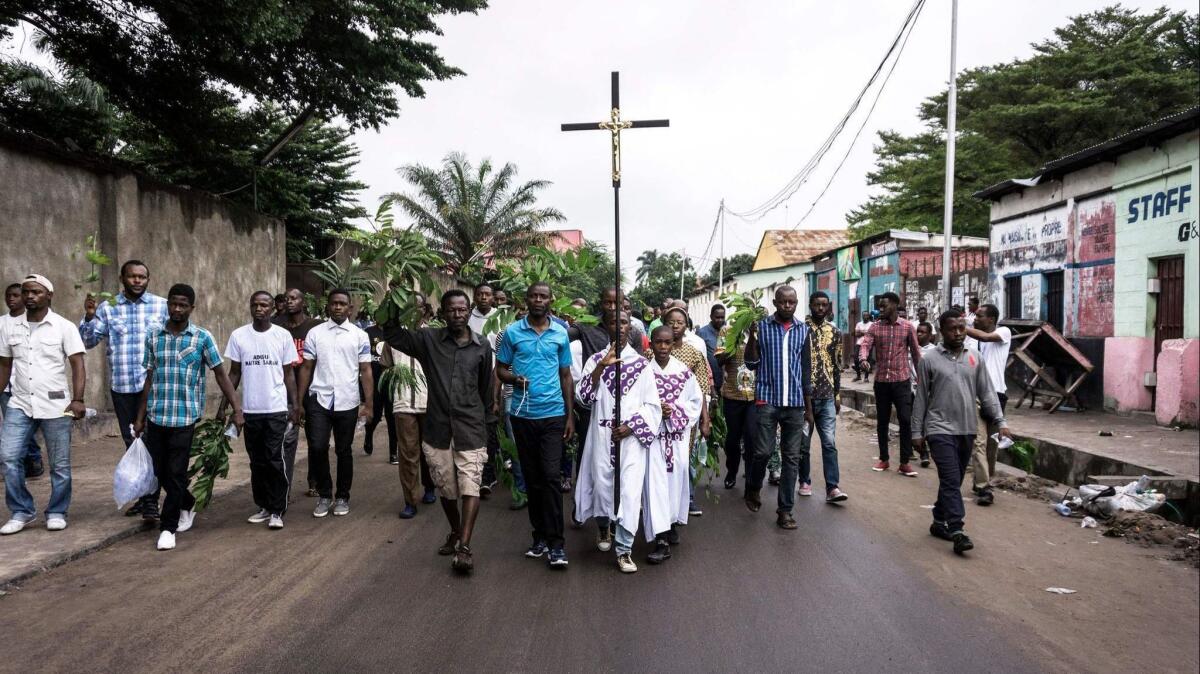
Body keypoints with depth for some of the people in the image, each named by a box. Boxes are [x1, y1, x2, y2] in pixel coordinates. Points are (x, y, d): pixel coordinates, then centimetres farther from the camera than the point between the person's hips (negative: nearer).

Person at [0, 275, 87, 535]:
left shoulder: (64, 327, -3)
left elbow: (77, 364, -8)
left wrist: (78, 399, -18)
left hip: (55, 405, -3)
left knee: (60, 464, 4)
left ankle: (57, 513, 18)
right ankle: (21, 511, 10)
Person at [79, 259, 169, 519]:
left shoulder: (162, 306, 2)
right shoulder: (107, 307, 5)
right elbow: (88, 341, 2)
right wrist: (89, 317, -15)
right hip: (122, 387, 3)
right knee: (131, 442, 12)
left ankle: (152, 500, 1)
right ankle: (141, 495, 24)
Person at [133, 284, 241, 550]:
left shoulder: (203, 338, -4)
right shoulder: (154, 337, 6)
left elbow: (221, 374, -1)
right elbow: (150, 379, 11)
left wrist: (237, 409, -7)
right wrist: (140, 417, 11)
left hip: (185, 417, -4)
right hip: (156, 416, 4)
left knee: (175, 473, 0)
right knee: (160, 472, 12)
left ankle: (168, 527, 13)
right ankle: (187, 504, 37)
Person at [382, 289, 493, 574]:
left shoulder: (482, 346, 3)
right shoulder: (428, 339, 1)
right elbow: (391, 333, -2)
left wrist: (483, 421, 17)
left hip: (470, 429, -1)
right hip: (437, 427, 1)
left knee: (470, 487, -11)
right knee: (446, 489, 13)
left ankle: (464, 546, -10)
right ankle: (455, 532, 35)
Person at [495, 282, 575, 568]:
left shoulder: (561, 334, 4)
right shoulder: (512, 332, 2)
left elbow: (565, 375, 9)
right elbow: (500, 369, 7)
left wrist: (570, 415, 5)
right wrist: (514, 378, -16)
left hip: (553, 415, -1)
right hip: (523, 415, 1)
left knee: (552, 476, -8)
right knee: (532, 478, 9)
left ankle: (555, 543, -3)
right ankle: (540, 536, 21)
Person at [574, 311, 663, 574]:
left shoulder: (641, 363, 4)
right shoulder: (596, 360, 6)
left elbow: (652, 405, 3)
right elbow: (583, 396, -7)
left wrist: (630, 426, -10)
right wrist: (602, 366, -17)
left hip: (631, 436, -1)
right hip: (602, 435, 1)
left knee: (630, 490, -8)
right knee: (602, 485, 8)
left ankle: (624, 549, 1)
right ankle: (603, 527, 37)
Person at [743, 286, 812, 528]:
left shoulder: (803, 330, 8)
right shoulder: (762, 326, 0)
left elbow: (805, 369, 13)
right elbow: (752, 364, 0)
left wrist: (808, 407, 13)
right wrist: (752, 337, -15)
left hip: (795, 402, 3)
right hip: (768, 400, -3)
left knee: (792, 458, 4)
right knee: (763, 451, -4)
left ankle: (785, 510, 12)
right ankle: (753, 488, 25)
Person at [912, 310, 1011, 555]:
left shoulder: (975, 358, 7)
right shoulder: (929, 360, -3)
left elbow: (986, 393, 8)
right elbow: (921, 399, 0)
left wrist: (1000, 422, -2)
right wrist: (917, 431, 0)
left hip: (967, 430, 4)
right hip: (940, 429, -4)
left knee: (953, 481, 12)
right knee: (951, 480, -12)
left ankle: (939, 522, 26)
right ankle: (956, 530, -11)